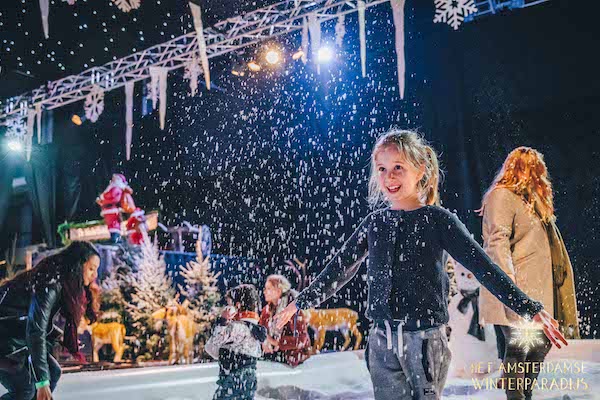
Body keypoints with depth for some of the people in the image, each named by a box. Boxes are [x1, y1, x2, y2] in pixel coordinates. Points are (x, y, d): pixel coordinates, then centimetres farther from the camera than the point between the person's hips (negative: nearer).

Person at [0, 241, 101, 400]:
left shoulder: (62, 281, 1)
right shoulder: (50, 284, -26)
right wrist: (42, 381, -31)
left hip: (18, 337, 9)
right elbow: (35, 332, -31)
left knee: (53, 372, 6)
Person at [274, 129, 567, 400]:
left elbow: (482, 266, -10)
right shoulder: (375, 222, 6)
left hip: (425, 338, -3)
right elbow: (341, 267, 15)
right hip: (382, 339, 4)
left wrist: (529, 309, -17)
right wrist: (301, 302, 20)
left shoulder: (437, 219, -5)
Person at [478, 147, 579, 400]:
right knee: (519, 343, -10)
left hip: (538, 289, 9)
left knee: (542, 342, 11)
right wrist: (509, 285, -26)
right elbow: (497, 242, -17)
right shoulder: (501, 196, -6)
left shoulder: (531, 200, 22)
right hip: (517, 290, -9)